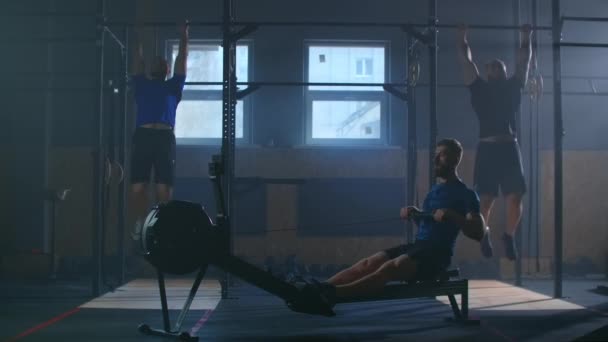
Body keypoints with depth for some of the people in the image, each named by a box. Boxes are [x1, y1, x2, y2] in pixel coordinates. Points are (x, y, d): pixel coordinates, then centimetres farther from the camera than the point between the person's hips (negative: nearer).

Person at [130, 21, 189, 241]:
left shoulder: (172, 86, 22)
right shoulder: (142, 84, 24)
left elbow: (182, 59, 28)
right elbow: (138, 62, 35)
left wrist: (184, 35, 36)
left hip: (165, 138, -1)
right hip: (142, 137, 1)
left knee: (164, 189, -4)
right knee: (137, 188, -4)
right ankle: (140, 224, 7)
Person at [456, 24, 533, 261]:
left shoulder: (513, 86, 18)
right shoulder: (479, 87, 12)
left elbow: (524, 61, 25)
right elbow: (466, 60, 17)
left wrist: (526, 38, 32)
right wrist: (462, 38, 25)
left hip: (509, 148, 2)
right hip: (487, 148, -2)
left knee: (515, 197, -4)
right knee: (485, 199, -2)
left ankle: (509, 237, 14)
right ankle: (484, 236, 19)